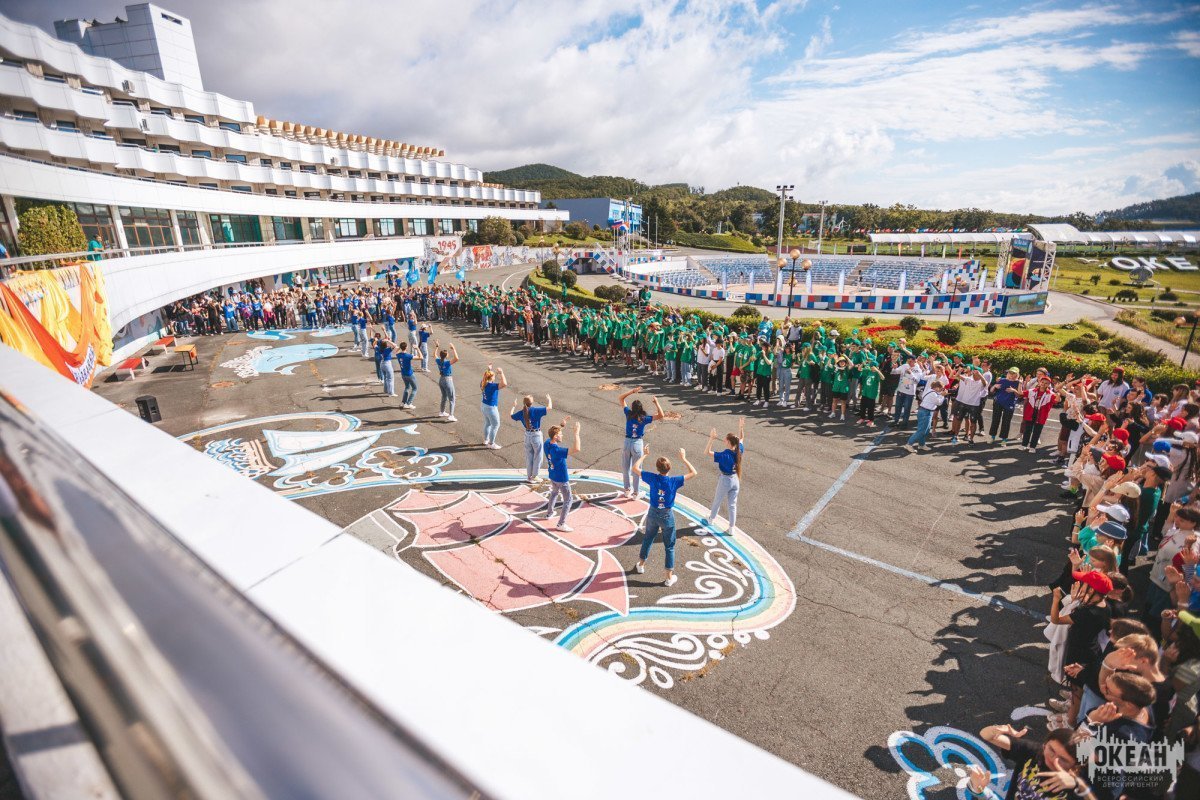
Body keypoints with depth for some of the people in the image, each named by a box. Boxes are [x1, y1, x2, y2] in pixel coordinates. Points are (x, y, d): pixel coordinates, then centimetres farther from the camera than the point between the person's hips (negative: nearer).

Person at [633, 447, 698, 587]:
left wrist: (644, 455, 6)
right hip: (667, 516, -2)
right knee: (669, 546, 10)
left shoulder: (652, 478, -16)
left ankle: (641, 565, 43)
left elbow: (635, 467, -5)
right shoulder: (674, 481, -20)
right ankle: (669, 577, 18)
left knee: (647, 540, 25)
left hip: (653, 514, 2)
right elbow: (693, 473, -12)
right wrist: (683, 458, -7)